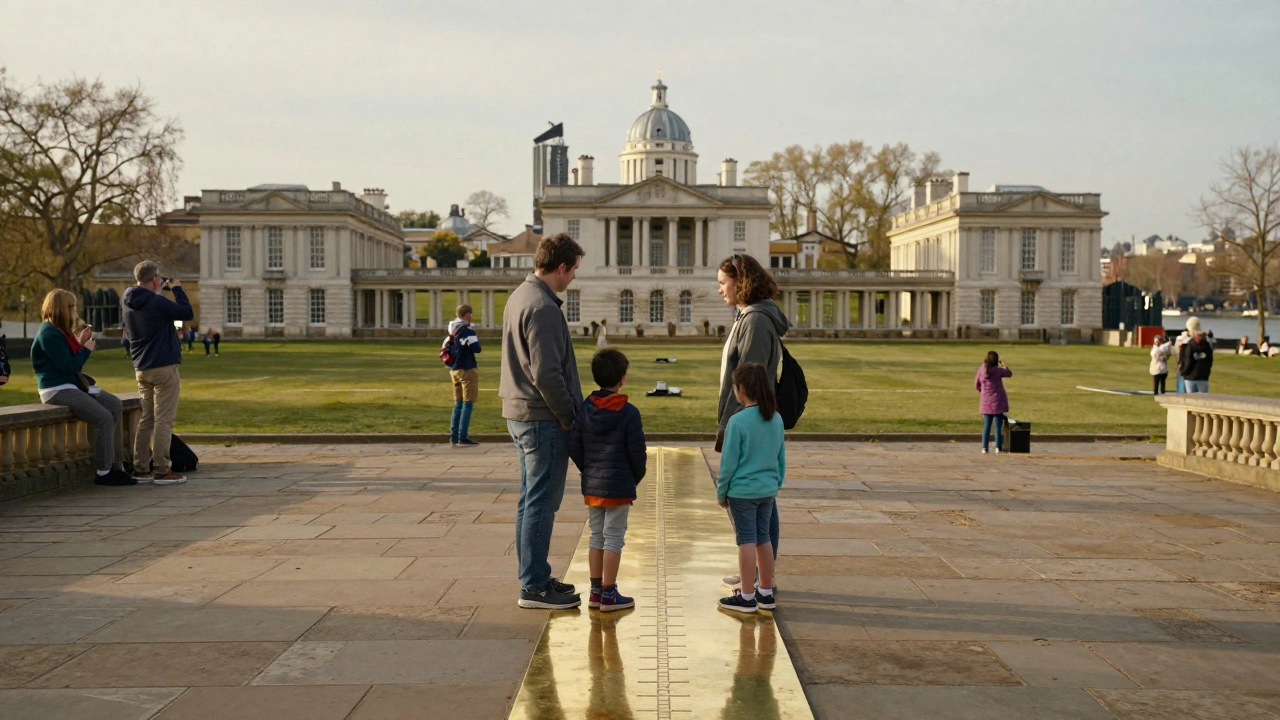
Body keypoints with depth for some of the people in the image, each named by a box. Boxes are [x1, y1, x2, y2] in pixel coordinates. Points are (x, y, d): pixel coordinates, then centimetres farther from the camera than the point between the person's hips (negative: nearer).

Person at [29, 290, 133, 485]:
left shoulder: (61, 331, 15)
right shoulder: (49, 334, -16)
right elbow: (68, 366, -21)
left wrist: (81, 343, 7)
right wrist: (86, 349, -8)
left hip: (73, 385, 11)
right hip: (57, 390, -10)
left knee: (115, 406, 1)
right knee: (104, 419, -19)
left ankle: (117, 466, 0)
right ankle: (104, 473, -12)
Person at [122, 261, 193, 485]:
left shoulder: (128, 302, 6)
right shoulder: (157, 303, -18)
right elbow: (187, 313, -11)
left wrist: (161, 289, 14)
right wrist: (177, 288, -1)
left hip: (141, 369, 8)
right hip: (163, 367, -8)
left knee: (146, 419, 14)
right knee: (164, 420, -5)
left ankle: (140, 468, 15)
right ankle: (161, 470, -5)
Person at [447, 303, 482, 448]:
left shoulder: (452, 331, 11)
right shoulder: (467, 331, -13)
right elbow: (476, 348, -17)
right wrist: (476, 340, 0)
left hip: (454, 370, 8)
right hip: (467, 370, -8)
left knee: (458, 404, 13)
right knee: (467, 404, -3)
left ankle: (453, 437, 12)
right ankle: (462, 438, -6)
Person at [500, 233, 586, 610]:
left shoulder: (520, 296, 13)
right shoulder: (542, 307, -19)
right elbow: (546, 373, -23)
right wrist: (568, 416, -11)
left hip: (518, 412, 10)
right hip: (542, 417, -10)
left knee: (531, 499, 16)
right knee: (541, 503, -3)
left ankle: (532, 576, 25)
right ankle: (535, 586, 4)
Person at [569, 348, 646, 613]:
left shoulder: (584, 409, 1)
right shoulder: (629, 413, -13)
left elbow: (574, 448, 3)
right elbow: (637, 452, -11)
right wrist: (635, 479, 6)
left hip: (591, 486, 5)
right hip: (619, 487, -5)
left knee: (596, 537, 15)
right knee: (613, 538, 2)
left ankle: (596, 591, 21)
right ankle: (609, 594, 6)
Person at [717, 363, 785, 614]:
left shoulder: (738, 421, -17)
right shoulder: (776, 419, 2)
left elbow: (729, 462, -12)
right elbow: (781, 458, 10)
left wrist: (721, 491, -1)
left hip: (742, 491, -6)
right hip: (768, 489, 6)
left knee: (747, 541, 0)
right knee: (764, 539, 14)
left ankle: (746, 597, 7)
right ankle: (766, 592, 23)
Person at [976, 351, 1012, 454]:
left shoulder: (981, 370, -5)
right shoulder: (998, 370, -14)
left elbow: (976, 385, 5)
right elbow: (1010, 374, 5)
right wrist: (1003, 365, 20)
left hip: (986, 402, 3)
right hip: (998, 402, -3)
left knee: (986, 426, 10)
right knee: (998, 426, 3)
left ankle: (984, 448, 7)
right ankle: (998, 447, -3)